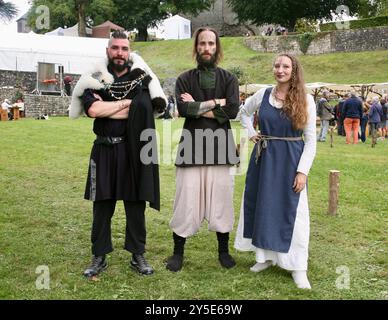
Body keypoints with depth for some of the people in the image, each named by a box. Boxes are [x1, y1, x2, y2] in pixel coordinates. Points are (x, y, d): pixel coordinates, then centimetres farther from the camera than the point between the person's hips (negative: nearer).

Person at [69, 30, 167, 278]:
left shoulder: (141, 78, 4)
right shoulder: (95, 79, 4)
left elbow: (146, 110, -12)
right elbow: (92, 110, -14)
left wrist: (107, 108, -11)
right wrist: (127, 103, -9)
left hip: (134, 150, 0)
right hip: (105, 150, 1)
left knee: (136, 204, 6)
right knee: (102, 204, 6)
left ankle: (138, 255, 19)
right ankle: (99, 257, 19)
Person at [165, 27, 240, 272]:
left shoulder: (228, 78, 8)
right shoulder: (185, 79, 7)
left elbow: (232, 110, -8)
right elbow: (183, 108, -11)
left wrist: (197, 108, -7)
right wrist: (215, 102, -9)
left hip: (220, 147, 1)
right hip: (192, 147, 0)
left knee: (221, 200, 7)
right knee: (186, 200, 0)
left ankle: (224, 251, 24)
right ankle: (178, 252, 16)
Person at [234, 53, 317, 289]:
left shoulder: (305, 100, -5)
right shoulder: (263, 94, 3)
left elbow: (311, 139, -6)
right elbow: (245, 113, 23)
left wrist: (303, 171, -12)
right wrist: (251, 134, 8)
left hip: (291, 160, -3)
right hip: (264, 159, 3)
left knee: (291, 211, 0)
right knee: (261, 206, 9)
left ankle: (297, 267, 13)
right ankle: (266, 256, 26)